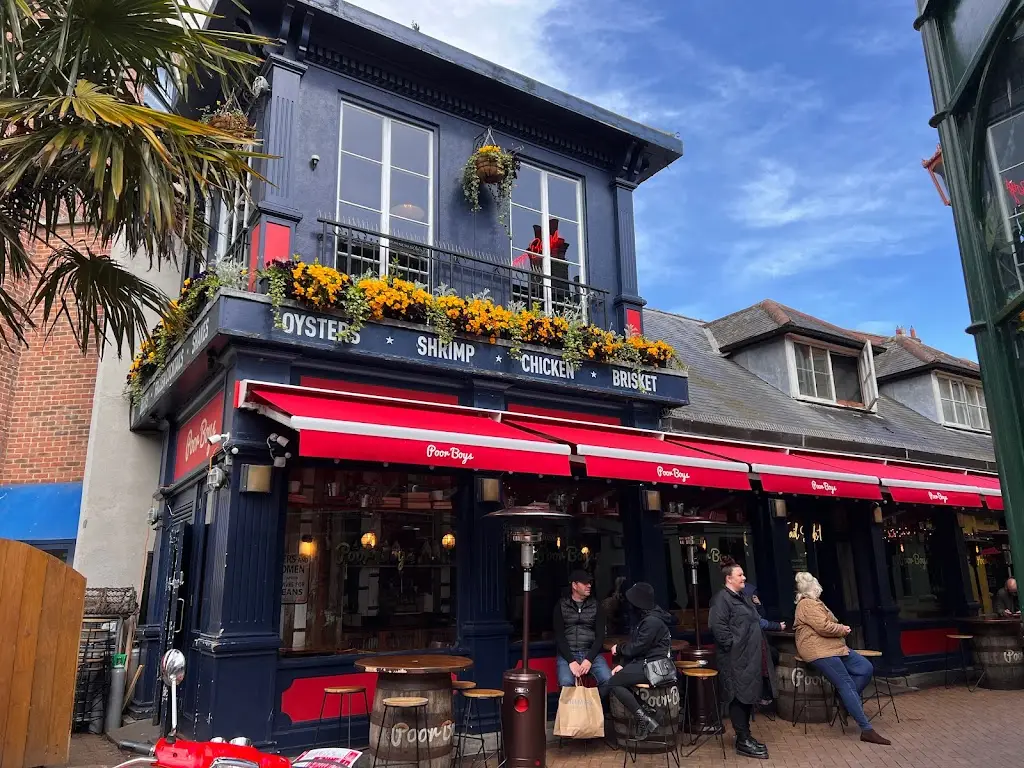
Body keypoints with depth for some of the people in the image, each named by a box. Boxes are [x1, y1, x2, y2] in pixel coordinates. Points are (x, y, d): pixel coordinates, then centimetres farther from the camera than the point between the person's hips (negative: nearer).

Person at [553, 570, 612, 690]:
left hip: (591, 653, 2)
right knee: (566, 683, -32)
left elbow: (600, 635, 3)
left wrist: (589, 659, -12)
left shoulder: (596, 605, 8)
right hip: (567, 654, -2)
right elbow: (559, 636, -1)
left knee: (608, 680, -25)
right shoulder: (561, 605, 4)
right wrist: (571, 661, -15)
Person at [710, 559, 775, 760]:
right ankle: (743, 741, 2)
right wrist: (733, 645, -21)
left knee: (749, 697, 14)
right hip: (737, 659, -10)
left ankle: (746, 736, 24)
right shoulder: (722, 599, -14)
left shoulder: (743, 598, 20)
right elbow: (718, 626, -23)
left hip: (751, 656, 10)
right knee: (739, 698, -4)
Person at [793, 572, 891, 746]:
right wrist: (843, 629, -3)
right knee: (847, 684, -16)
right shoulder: (807, 604, -12)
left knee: (865, 668, -4)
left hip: (834, 647, 10)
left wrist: (841, 628, 4)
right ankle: (866, 730, -15)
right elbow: (824, 627, -20)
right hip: (818, 651, -10)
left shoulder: (813, 603, 22)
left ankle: (846, 705, 2)